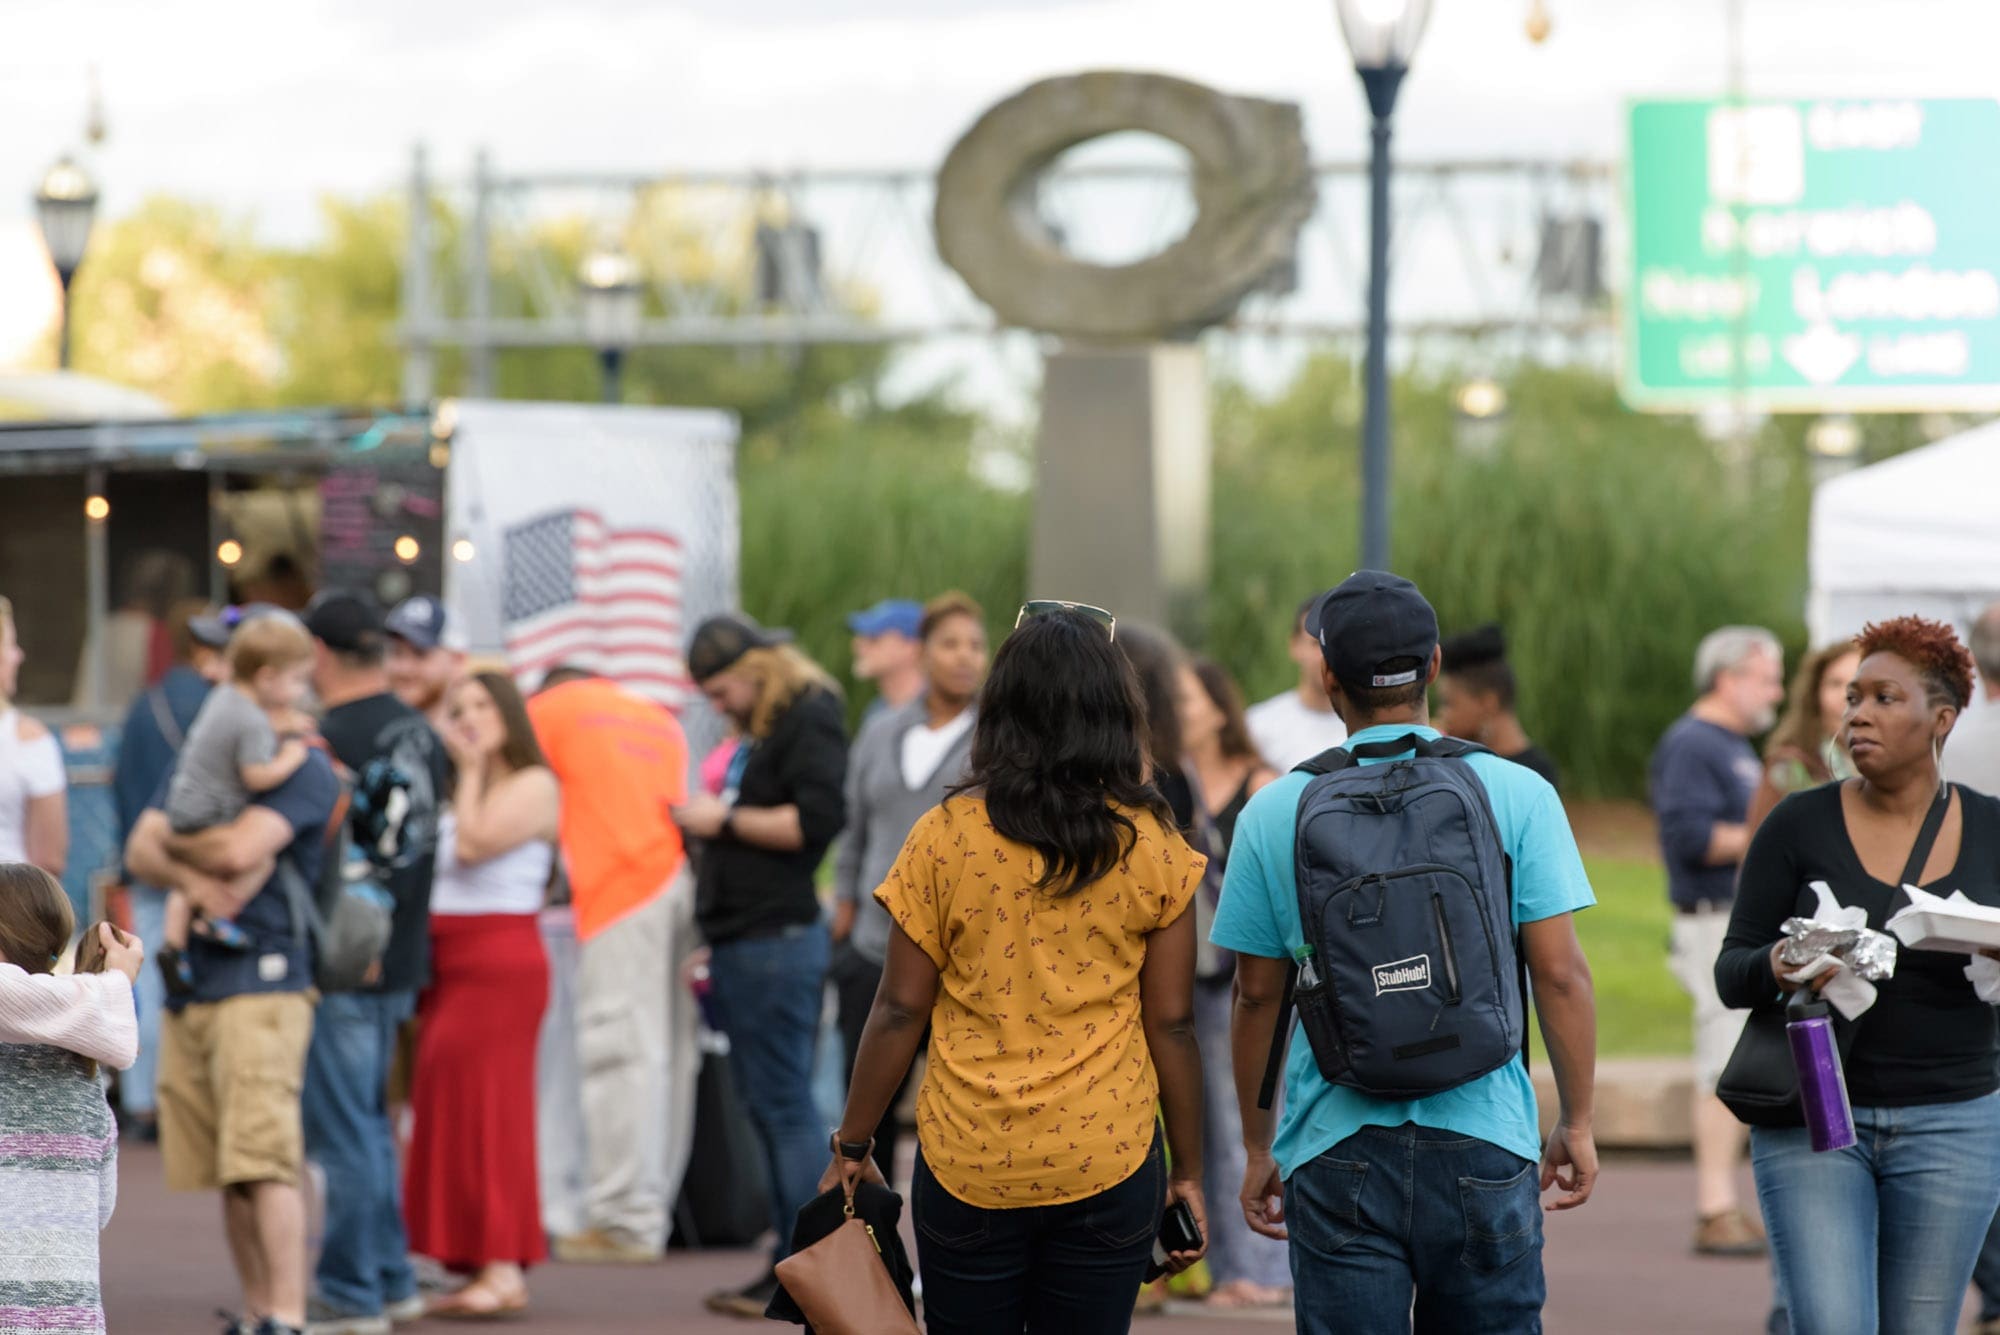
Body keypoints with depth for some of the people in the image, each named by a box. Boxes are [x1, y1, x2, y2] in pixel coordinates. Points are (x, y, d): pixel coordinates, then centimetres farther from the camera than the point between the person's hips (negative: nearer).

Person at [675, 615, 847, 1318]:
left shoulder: (809, 719, -9)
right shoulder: (759, 727, 20)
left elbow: (816, 820, -20)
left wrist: (725, 819, -12)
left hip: (777, 938, -10)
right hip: (741, 940, 10)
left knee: (783, 1103, -8)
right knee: (768, 1106, 9)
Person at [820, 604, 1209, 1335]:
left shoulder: (946, 836, -5)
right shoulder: (1152, 846, -3)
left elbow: (899, 1012, -3)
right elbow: (1171, 1024, 1)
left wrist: (851, 1146, 9)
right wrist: (1188, 1170, 12)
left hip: (968, 1163, 0)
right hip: (1106, 1159, 1)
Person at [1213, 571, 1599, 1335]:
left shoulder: (1275, 813, 1)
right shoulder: (1517, 796, -1)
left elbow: (1257, 995, 6)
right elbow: (1560, 974, -3)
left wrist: (1257, 1148, 17)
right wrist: (1577, 1122, 8)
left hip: (1339, 1150, 0)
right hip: (1483, 1138, 0)